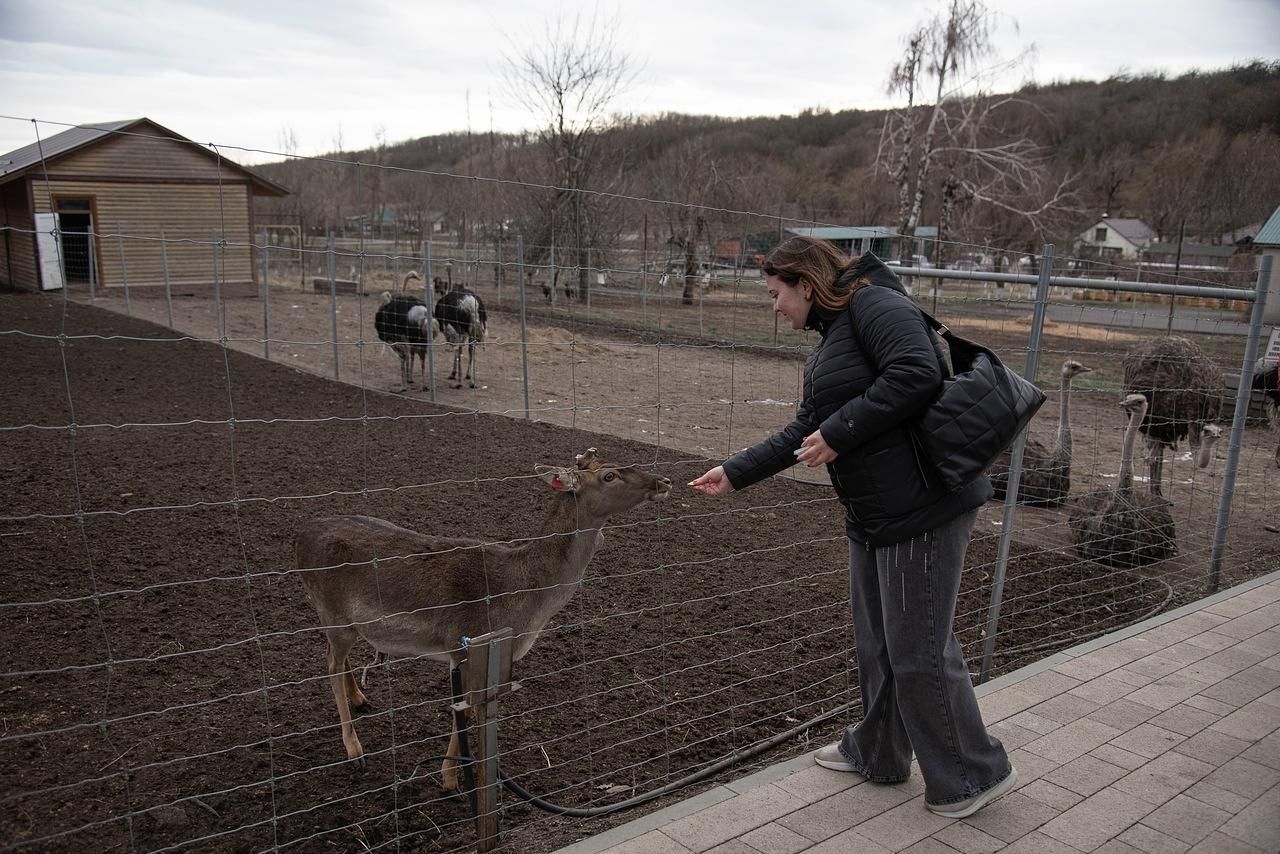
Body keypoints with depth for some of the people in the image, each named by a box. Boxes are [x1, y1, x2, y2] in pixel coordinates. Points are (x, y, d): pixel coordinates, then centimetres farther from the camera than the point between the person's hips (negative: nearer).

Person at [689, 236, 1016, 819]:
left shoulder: (874, 303, -11)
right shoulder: (832, 336, 18)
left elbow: (917, 373, -27)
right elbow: (803, 432, 19)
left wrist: (840, 431, -21)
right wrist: (735, 473, 18)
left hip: (922, 508, -10)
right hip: (874, 514, 10)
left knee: (919, 652, 1)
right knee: (876, 642, 20)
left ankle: (975, 774, 21)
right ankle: (878, 754, 38)